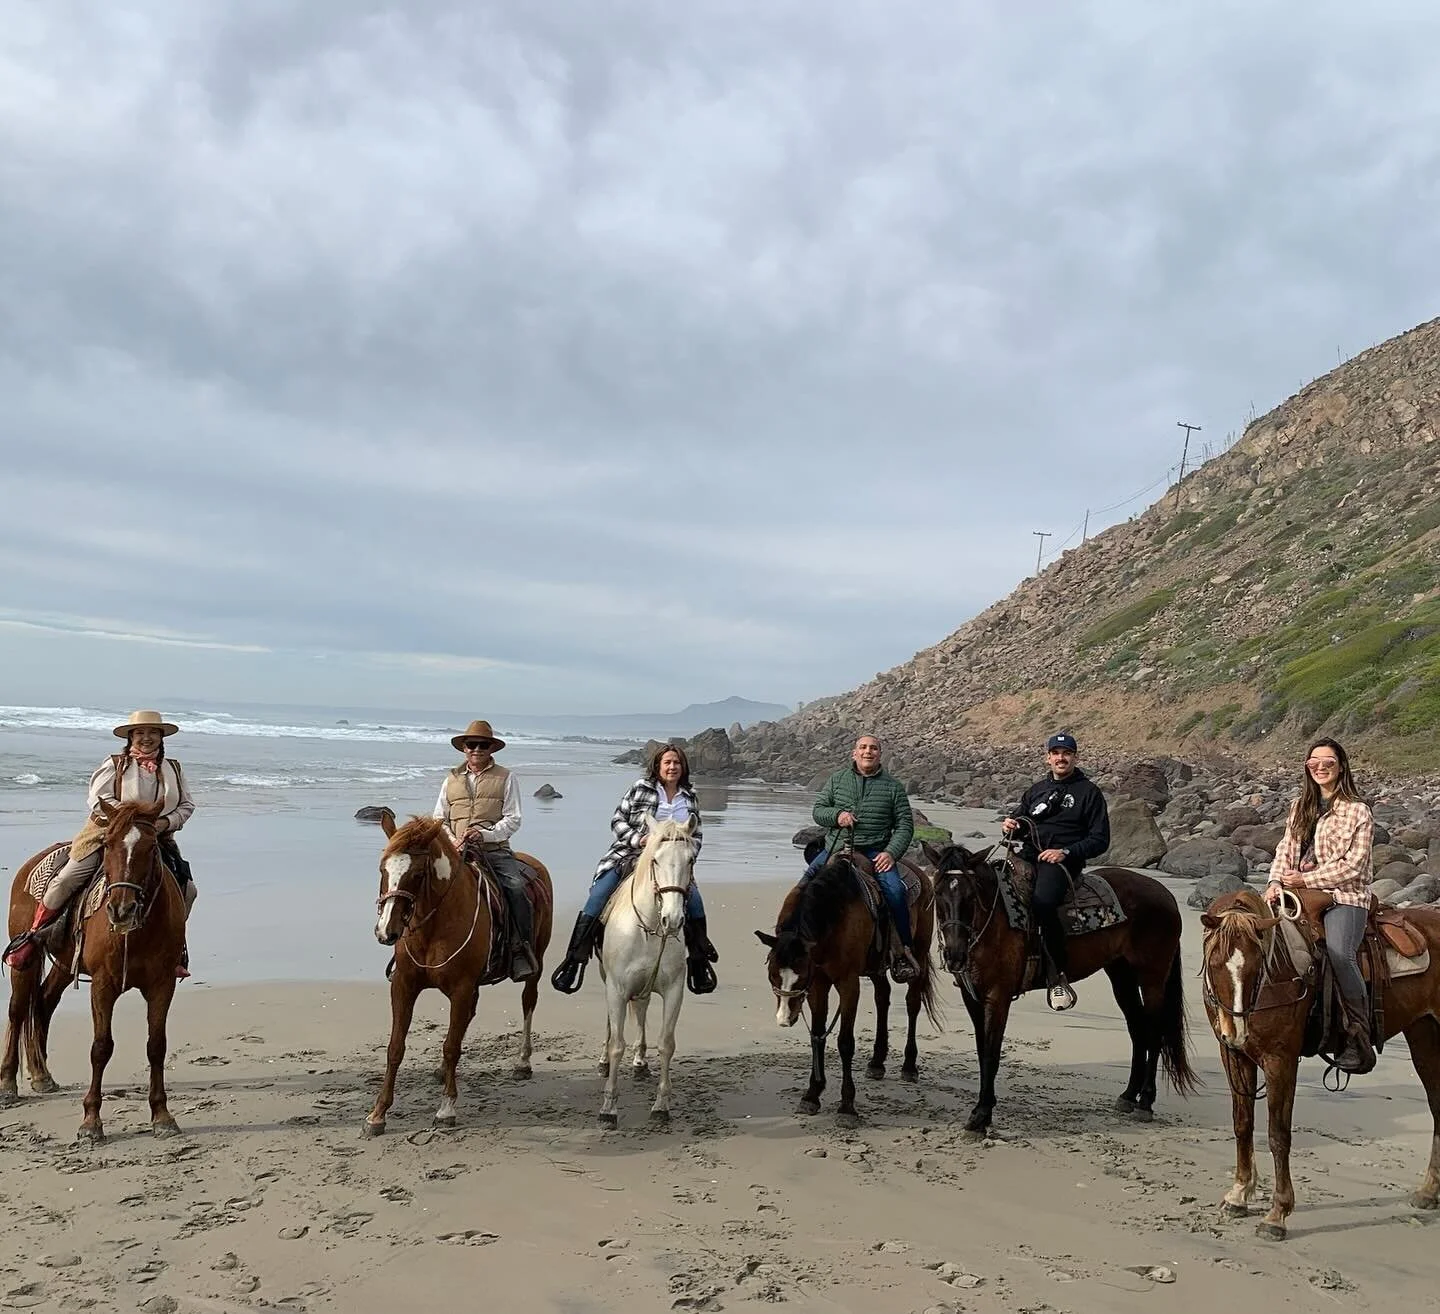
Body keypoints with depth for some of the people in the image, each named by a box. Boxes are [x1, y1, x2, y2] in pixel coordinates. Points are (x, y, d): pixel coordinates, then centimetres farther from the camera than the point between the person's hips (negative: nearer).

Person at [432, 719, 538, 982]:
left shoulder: (506, 778, 6)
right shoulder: (451, 779, 15)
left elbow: (513, 819, 0)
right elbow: (438, 819, 15)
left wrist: (485, 834, -16)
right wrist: (451, 840, -5)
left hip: (495, 850, -2)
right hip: (455, 850, 3)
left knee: (516, 887, -26)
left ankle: (522, 951, -14)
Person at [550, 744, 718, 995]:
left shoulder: (690, 799, 13)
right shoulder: (640, 789, 1)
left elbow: (697, 836, 16)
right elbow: (618, 820, 1)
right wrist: (637, 839, -15)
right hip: (629, 855, -3)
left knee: (694, 899, -12)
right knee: (598, 895, -20)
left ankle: (698, 964, 6)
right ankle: (574, 960, -18)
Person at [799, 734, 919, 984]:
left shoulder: (893, 787, 6)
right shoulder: (837, 779, 11)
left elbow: (905, 825, 5)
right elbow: (818, 810, 12)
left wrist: (891, 853, -11)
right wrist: (836, 815, -10)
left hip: (875, 852, -2)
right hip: (836, 848, 2)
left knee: (895, 890, -26)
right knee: (804, 887, -13)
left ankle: (903, 951, -13)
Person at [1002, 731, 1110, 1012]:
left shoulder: (1089, 792, 7)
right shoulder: (1037, 789, 21)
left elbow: (1100, 840, 2)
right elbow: (1019, 819, 29)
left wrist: (1066, 852, -12)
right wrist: (1010, 825, 3)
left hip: (1063, 861, -5)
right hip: (1028, 856, 6)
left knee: (1042, 902, -34)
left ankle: (1059, 976, -23)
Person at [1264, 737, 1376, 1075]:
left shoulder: (1358, 811, 1)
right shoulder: (1300, 807, 18)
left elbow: (1353, 864, -6)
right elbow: (1285, 850, 14)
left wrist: (1307, 879, -11)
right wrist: (1275, 883, -4)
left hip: (1344, 897, -5)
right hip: (1299, 894, 5)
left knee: (1338, 952, -32)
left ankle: (1359, 1038, -20)